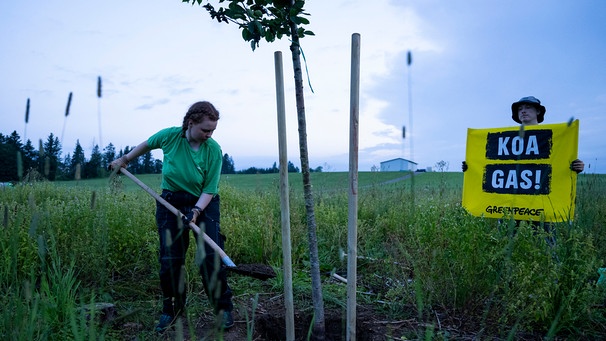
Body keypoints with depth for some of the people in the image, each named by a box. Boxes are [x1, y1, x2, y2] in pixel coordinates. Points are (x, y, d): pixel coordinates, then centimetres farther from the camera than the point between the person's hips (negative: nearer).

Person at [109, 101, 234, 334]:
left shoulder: (213, 150, -15)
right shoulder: (170, 136, -11)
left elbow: (210, 189, -13)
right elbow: (147, 144, 11)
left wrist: (196, 211, -28)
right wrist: (124, 160, 21)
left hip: (204, 204, -1)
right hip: (171, 203, 2)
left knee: (211, 258, -9)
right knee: (170, 260, 3)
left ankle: (224, 308, 10)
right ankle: (172, 310, 24)